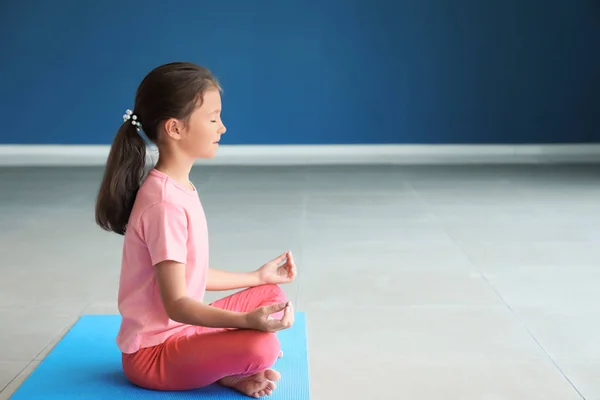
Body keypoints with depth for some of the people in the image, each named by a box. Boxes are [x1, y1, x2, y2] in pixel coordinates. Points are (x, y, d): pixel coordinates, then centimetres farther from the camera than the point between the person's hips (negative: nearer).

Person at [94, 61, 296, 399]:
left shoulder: (180, 189, 7)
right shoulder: (165, 204, -24)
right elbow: (176, 304, -25)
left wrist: (258, 276, 19)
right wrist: (246, 321, -35)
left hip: (179, 331, 10)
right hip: (153, 352, -10)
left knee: (271, 295, 14)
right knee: (262, 345, -30)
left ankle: (226, 367, -3)